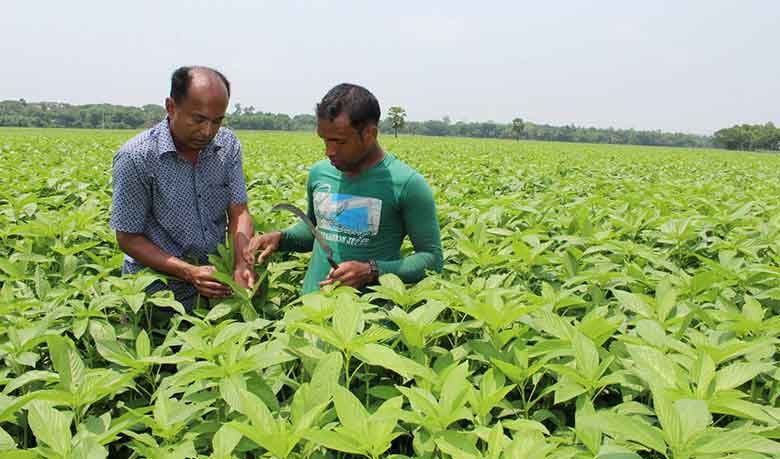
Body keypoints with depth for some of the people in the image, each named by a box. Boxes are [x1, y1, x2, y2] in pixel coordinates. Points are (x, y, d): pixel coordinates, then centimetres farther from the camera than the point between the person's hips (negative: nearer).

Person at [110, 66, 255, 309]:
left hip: (216, 281, 3)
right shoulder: (135, 157, -16)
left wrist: (242, 264, -20)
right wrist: (189, 272, -22)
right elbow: (128, 239, -10)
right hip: (159, 288, -3)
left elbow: (239, 213, -2)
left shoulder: (227, 145, -3)